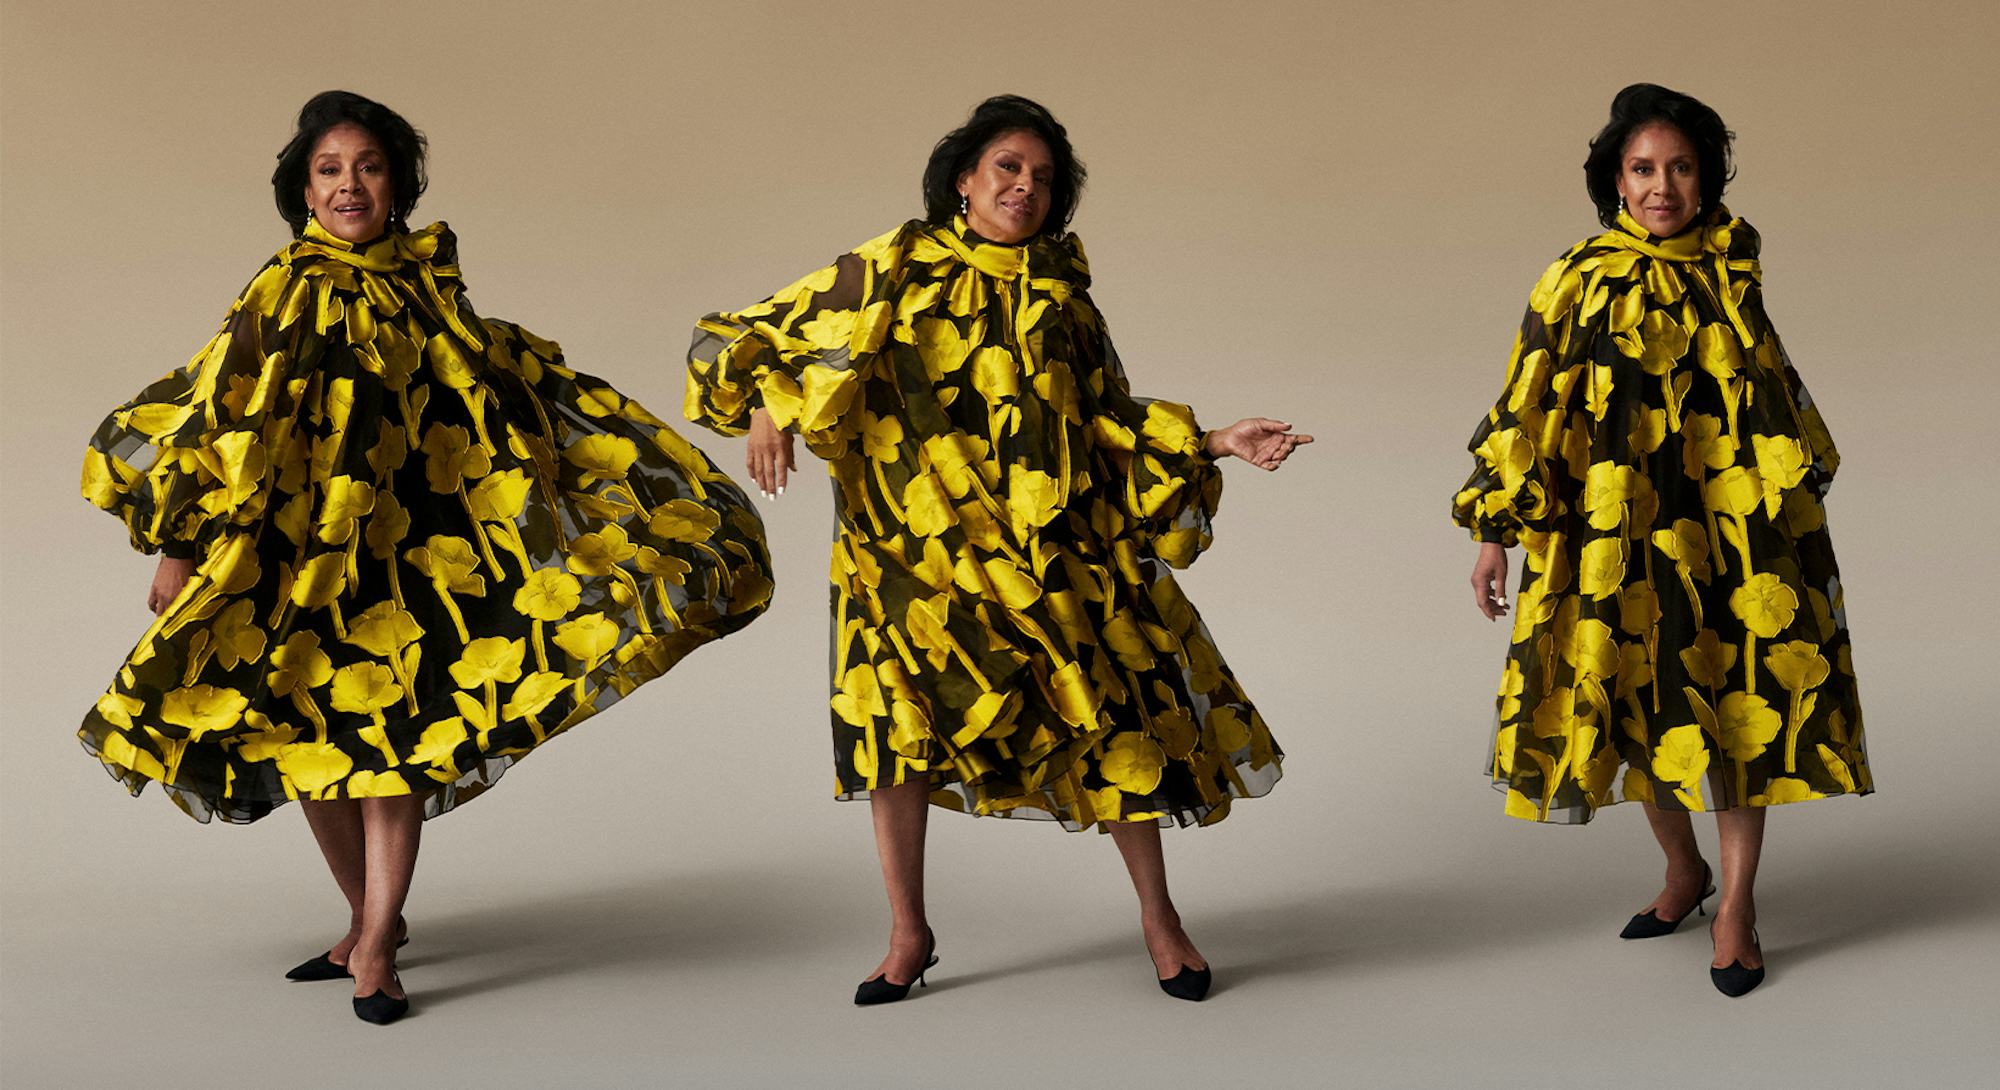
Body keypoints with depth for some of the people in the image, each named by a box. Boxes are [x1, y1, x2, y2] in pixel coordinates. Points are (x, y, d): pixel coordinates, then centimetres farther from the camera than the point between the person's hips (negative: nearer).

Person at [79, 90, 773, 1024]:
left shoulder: (427, 297, 5)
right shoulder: (283, 298, -1)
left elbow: (522, 386, 13)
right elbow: (208, 416, -3)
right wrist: (177, 544, -8)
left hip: (404, 550, 0)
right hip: (294, 554, 0)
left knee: (398, 738, -6)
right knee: (303, 740, 8)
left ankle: (375, 950, 0)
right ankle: (369, 920, 27)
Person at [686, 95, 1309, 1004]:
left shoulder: (1060, 293, 8)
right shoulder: (894, 271, 0)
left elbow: (1111, 420, 13)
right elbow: (746, 338, 3)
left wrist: (1212, 444, 3)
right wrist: (764, 408, -16)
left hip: (1054, 550, 2)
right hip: (917, 545, -1)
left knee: (1115, 715, 0)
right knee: (901, 713, -3)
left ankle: (1157, 914, 18)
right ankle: (908, 934, 15)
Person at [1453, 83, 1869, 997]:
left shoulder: (1728, 275, 4)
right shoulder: (1578, 286, -2)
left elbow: (1771, 398, 14)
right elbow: (1527, 410, 0)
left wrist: (1796, 513, 15)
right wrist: (1495, 531, -2)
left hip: (1726, 523, 1)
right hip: (1618, 535, 0)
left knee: (1742, 698, -1)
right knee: (1640, 698, 8)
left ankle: (1736, 904, 9)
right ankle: (1683, 870, 30)